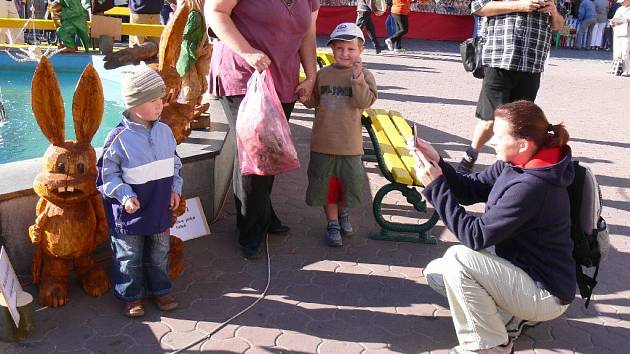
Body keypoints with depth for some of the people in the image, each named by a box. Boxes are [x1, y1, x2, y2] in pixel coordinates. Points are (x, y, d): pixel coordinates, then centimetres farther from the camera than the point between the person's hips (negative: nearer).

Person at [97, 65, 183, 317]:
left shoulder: (165, 131, -1)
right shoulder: (119, 138, -18)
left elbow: (174, 164, 11)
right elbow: (108, 174, -11)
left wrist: (175, 189, 1)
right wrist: (125, 196, -21)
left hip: (161, 207, 5)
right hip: (130, 211, -5)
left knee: (159, 253, 19)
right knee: (129, 257, 12)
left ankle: (160, 290, 37)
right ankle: (130, 296, 29)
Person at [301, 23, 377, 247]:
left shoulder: (363, 75, -3)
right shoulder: (322, 74, 5)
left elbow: (364, 102, -16)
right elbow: (312, 102, 12)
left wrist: (357, 78, -24)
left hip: (350, 144, -2)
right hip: (323, 142, 2)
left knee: (349, 180, 10)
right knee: (326, 183, 8)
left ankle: (343, 213, 39)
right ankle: (332, 224, 23)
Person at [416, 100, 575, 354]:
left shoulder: (531, 186, -31)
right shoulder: (513, 165, -4)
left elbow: (476, 236, -29)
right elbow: (470, 190, 1)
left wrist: (436, 186, -27)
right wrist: (437, 163, -14)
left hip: (546, 294, -9)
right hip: (521, 267, 9)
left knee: (458, 258, -25)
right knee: (436, 273, 6)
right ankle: (510, 316, 11)